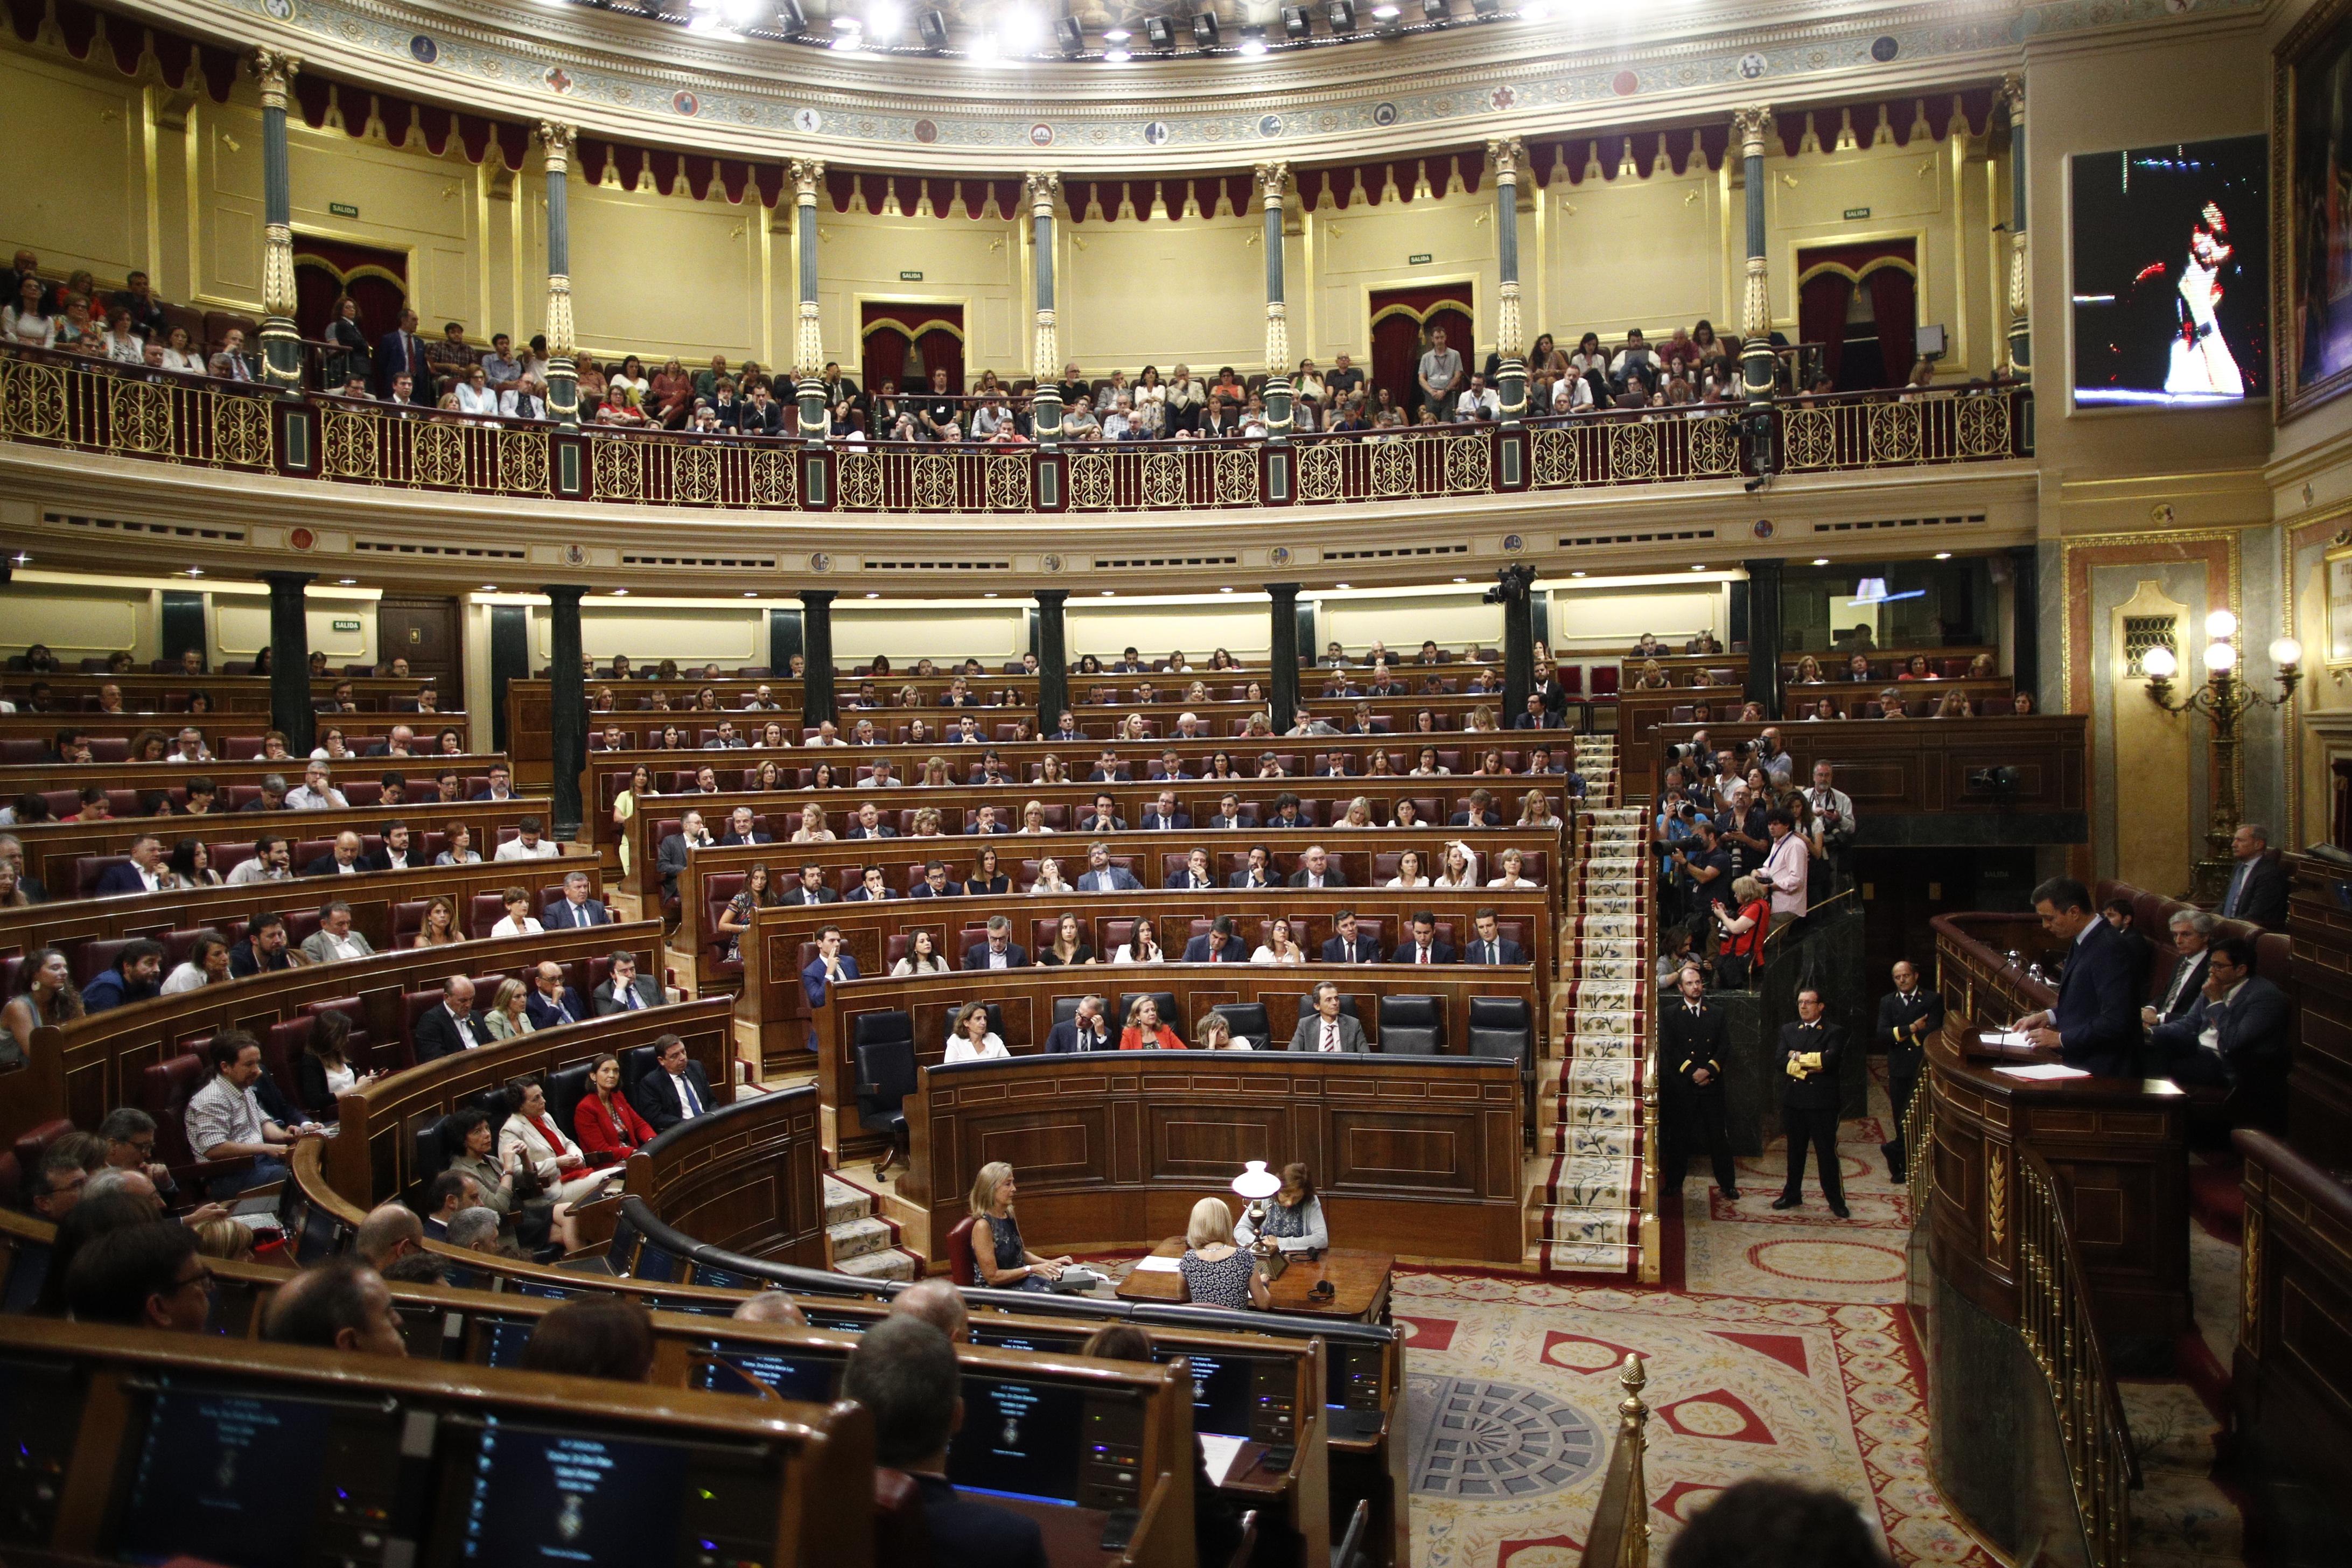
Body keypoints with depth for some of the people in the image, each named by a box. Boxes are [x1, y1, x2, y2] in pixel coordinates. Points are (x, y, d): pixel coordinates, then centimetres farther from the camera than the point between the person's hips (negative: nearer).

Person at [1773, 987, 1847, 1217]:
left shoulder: (1834, 1032, -3)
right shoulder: (1788, 1030, 10)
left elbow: (1830, 1060, -20)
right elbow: (1782, 1062, -3)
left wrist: (1798, 1057, -12)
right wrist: (1808, 1068, -16)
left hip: (1822, 1102, -4)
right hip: (1793, 1101, 4)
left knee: (1827, 1151, 1)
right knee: (1795, 1150, 15)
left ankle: (1835, 1199, 11)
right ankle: (1792, 1194, 25)